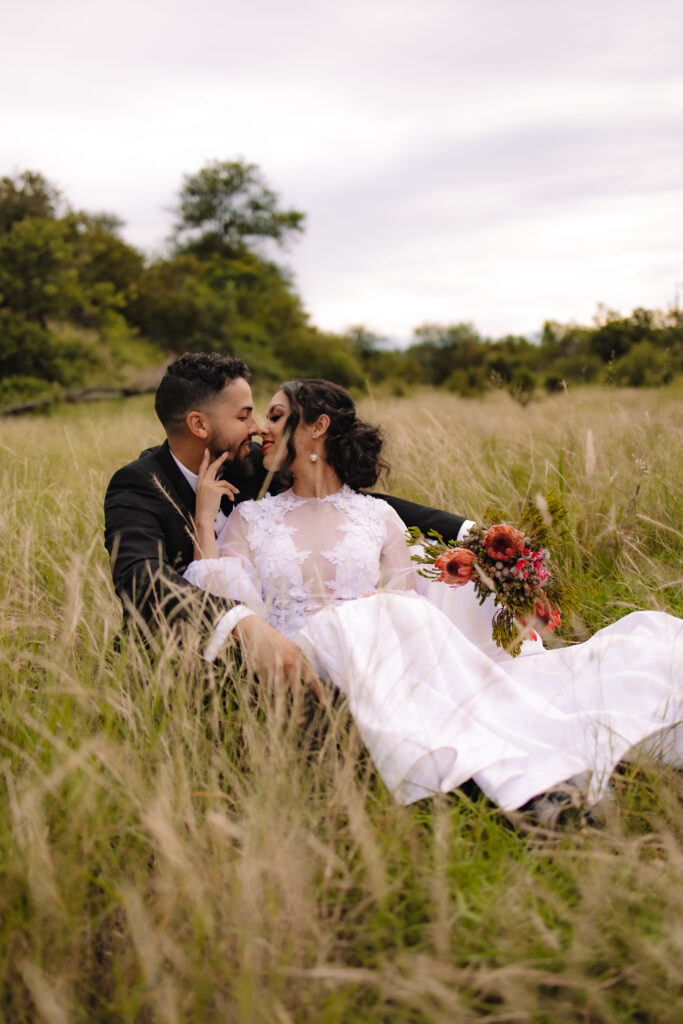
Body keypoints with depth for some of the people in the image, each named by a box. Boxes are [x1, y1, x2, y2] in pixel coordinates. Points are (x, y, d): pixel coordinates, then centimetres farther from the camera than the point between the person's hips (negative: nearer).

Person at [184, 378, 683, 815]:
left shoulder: (378, 516, 19)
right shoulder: (250, 518, 20)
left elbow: (408, 597, 11)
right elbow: (223, 609, 5)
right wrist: (205, 518, 5)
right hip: (298, 668, -2)